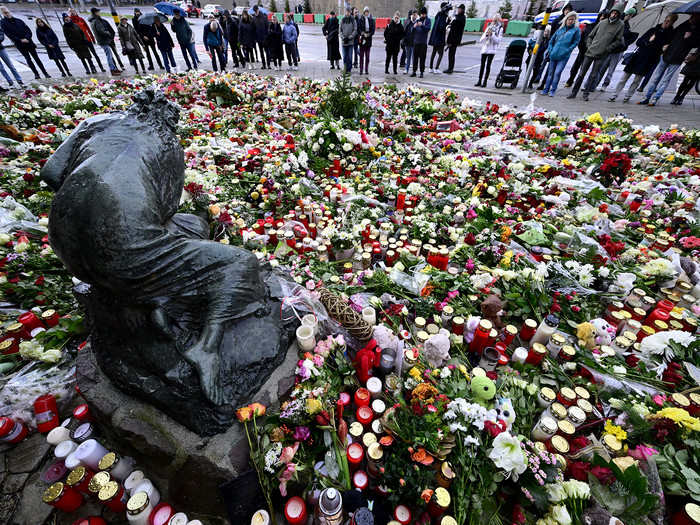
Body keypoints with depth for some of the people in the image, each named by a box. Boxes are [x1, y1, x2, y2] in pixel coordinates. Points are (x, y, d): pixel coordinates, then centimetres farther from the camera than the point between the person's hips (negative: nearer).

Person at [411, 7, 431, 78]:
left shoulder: (428, 20, 4)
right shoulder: (417, 20, 12)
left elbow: (428, 28, -11)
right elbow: (412, 31, 6)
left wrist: (422, 25, -27)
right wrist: (414, 27, -17)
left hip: (423, 42, -3)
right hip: (416, 41, 3)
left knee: (422, 58, -4)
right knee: (415, 57, 4)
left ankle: (422, 72, -1)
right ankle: (414, 71, 10)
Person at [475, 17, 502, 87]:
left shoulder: (500, 29, 4)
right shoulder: (488, 28, 16)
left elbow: (497, 41, -7)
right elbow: (481, 40, 10)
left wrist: (492, 35, -16)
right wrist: (486, 35, -7)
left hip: (491, 50, -3)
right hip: (484, 49, 4)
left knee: (488, 66, -7)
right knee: (482, 65, 0)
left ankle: (485, 82, -7)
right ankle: (479, 81, 2)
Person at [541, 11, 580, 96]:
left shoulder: (576, 30, 5)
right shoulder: (561, 29, 16)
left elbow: (576, 42, 0)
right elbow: (552, 40, 22)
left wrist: (567, 50, -11)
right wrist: (550, 49, 7)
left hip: (564, 57, -4)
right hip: (553, 55, 4)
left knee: (557, 73, -12)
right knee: (550, 72, 8)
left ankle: (553, 90, -5)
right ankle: (546, 89, 15)